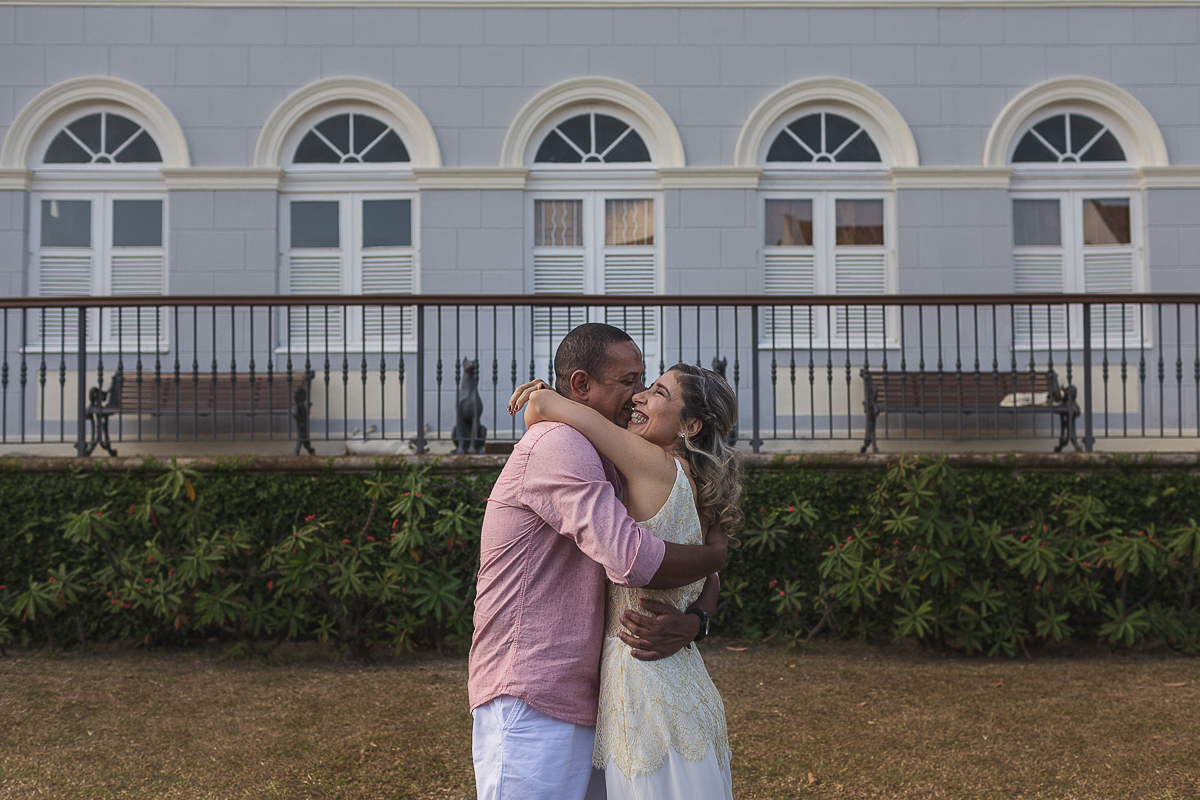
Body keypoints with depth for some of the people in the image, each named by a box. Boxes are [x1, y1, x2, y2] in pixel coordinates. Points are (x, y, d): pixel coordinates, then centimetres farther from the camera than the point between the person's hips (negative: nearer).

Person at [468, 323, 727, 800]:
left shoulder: (614, 474, 17)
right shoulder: (556, 445, -13)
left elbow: (699, 582, 16)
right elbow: (632, 559, -26)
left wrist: (692, 622, -9)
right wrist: (714, 552, -5)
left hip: (584, 707, 9)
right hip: (528, 706, -9)